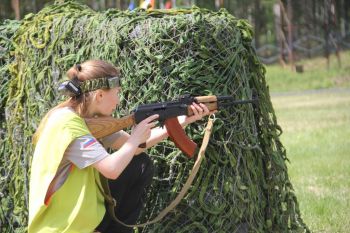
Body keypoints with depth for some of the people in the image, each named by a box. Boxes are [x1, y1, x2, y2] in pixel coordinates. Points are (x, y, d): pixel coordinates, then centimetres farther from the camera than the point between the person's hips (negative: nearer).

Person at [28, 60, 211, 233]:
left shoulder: (88, 118, 5)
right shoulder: (67, 124, -23)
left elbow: (134, 148, 8)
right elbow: (112, 169, -29)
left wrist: (184, 121, 4)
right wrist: (136, 137, -12)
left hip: (85, 210, 9)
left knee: (141, 165, 10)